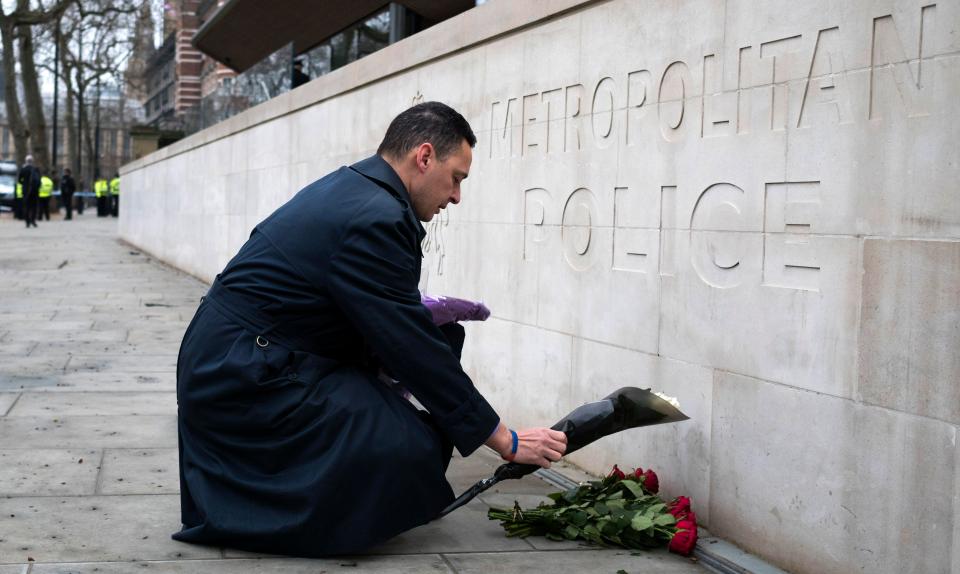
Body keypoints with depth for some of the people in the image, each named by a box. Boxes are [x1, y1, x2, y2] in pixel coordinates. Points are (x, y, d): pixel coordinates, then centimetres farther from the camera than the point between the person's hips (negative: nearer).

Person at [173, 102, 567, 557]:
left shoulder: (349, 189, 12)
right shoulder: (377, 219, -19)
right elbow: (415, 349, -17)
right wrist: (506, 442, -10)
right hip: (245, 379, -11)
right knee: (415, 447, -22)